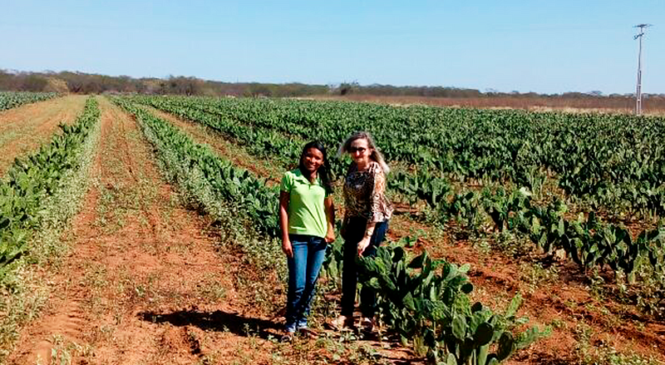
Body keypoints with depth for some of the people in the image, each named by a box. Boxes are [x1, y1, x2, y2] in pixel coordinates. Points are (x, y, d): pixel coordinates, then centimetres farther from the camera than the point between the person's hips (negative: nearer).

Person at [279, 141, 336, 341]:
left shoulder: (324, 181, 6)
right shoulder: (290, 177, -5)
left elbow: (329, 207, 14)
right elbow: (283, 207, -5)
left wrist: (331, 229, -2)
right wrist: (285, 238, -9)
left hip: (319, 238, 4)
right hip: (298, 237, -4)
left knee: (311, 284, 9)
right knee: (297, 285, -7)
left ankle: (302, 321, 23)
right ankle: (290, 325, 7)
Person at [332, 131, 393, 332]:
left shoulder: (375, 172, -20)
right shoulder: (352, 168, 1)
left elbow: (375, 205, -24)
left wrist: (367, 237, -27)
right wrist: (345, 224, 16)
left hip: (374, 223, -7)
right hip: (355, 221, 7)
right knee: (349, 268, 9)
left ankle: (368, 317, 16)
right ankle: (346, 314, 20)